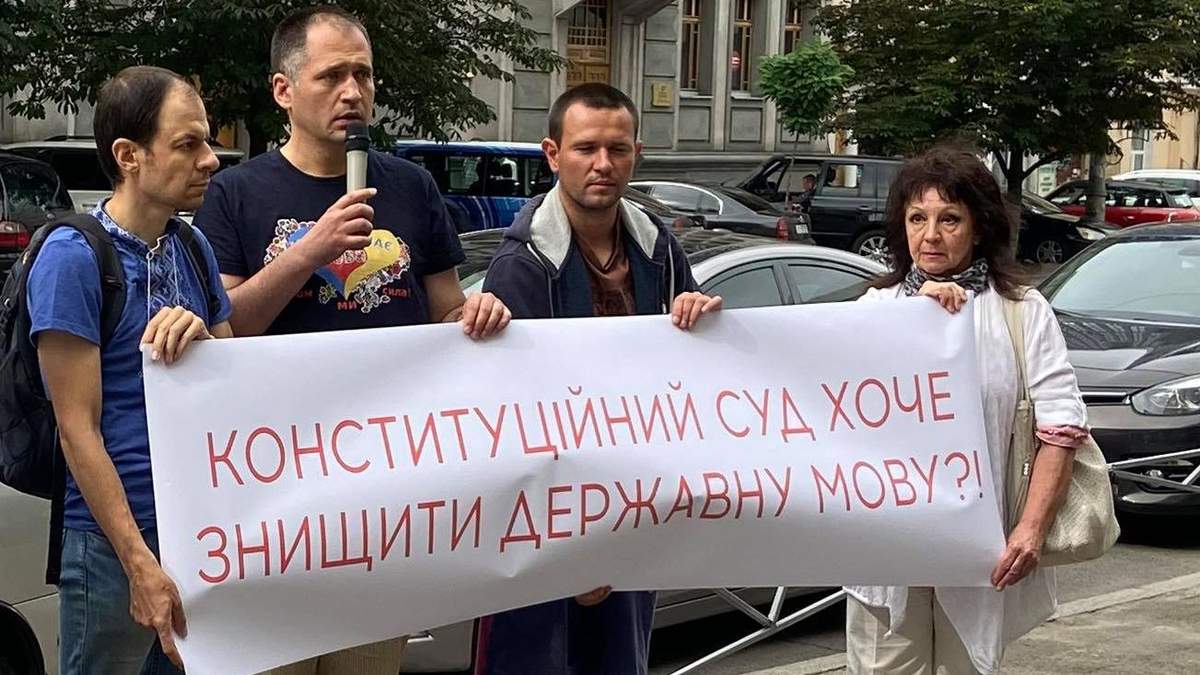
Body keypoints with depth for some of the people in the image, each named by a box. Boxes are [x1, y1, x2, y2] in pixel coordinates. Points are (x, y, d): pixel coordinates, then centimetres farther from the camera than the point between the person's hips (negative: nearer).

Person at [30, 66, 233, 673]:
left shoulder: (193, 247, 7)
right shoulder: (72, 257, -13)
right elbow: (79, 429, -16)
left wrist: (202, 337, -12)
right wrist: (141, 565, -20)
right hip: (114, 540, -6)